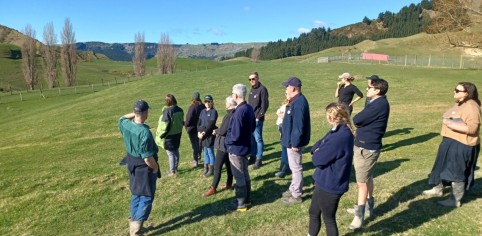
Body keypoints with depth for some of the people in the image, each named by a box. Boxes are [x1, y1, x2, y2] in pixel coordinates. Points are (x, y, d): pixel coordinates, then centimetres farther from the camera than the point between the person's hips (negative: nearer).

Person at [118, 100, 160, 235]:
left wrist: (134, 114, 5)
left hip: (132, 166, 8)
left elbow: (122, 118, 20)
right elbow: (148, 159, -28)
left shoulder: (125, 124, -9)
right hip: (145, 168, -8)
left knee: (136, 195, 23)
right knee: (147, 198, 9)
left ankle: (133, 224, 37)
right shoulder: (144, 132, -32)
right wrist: (155, 167, -10)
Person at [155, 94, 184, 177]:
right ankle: (175, 168, 32)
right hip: (178, 133, 7)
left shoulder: (167, 111, -22)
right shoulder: (179, 110, -1)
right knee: (176, 151, 19)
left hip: (169, 136, -7)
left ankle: (172, 171, 14)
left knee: (170, 153, 4)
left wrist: (161, 135, -9)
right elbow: (182, 122, 7)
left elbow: (165, 125, -20)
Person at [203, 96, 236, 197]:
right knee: (229, 164, 19)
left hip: (224, 144, -10)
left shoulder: (230, 115, -25)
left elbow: (223, 131, -25)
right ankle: (229, 184, 31)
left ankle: (213, 188, 6)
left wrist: (215, 131, -5)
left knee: (217, 167, -2)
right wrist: (218, 131, 3)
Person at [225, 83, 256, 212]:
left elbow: (235, 134, -26)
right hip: (245, 147, 9)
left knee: (239, 177, 4)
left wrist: (227, 141, -8)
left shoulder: (239, 111, -26)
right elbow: (253, 127, 14)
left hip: (236, 149, -9)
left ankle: (241, 204, 17)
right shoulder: (249, 108, 4)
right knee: (245, 174, 20)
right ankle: (247, 199, 33)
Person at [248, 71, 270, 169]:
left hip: (257, 119, -8)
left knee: (258, 138, -1)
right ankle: (253, 156, 26)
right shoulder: (252, 89, 14)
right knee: (251, 138, 14)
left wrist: (259, 117, -14)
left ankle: (259, 159, 8)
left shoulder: (262, 89, -10)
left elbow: (265, 105, -14)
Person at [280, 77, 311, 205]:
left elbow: (298, 126, -27)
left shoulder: (298, 103, -24)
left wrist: (295, 143, -24)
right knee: (294, 166, 21)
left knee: (296, 167, 1)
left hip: (294, 141, -11)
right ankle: (293, 189, 36)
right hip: (292, 140, 11)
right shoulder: (296, 101, 10)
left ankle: (296, 195, 14)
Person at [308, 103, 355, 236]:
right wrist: (318, 151, -11)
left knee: (328, 219, 11)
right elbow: (319, 145, 10)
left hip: (330, 186, -10)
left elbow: (318, 159, -25)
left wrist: (317, 154, -4)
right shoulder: (340, 131, 5)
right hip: (324, 182, 10)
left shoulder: (340, 137, -29)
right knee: (313, 212, 24)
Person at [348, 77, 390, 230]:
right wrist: (360, 121, -8)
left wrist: (357, 119, -3)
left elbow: (356, 120, -22)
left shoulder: (379, 104, -22)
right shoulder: (378, 102, 11)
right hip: (366, 145, 10)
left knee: (362, 182, -3)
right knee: (367, 178, 22)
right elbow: (365, 120, 11)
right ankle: (368, 206, 38)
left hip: (366, 148, -10)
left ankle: (360, 216, 6)